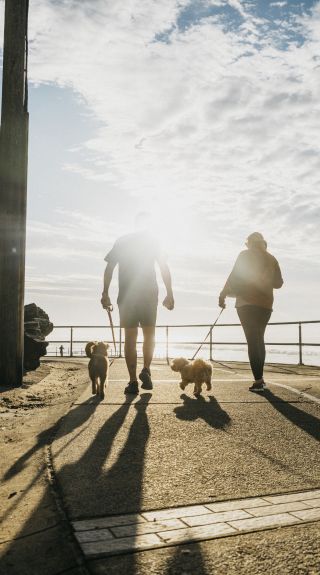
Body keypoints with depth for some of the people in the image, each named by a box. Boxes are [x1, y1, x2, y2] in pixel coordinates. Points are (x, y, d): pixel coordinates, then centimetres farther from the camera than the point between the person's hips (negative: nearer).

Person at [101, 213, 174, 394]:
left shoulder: (122, 241, 10)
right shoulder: (152, 240, 6)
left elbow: (109, 268, 4)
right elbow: (164, 268, -1)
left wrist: (105, 293, 7)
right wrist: (170, 294, 1)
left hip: (126, 296, 1)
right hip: (149, 294, -1)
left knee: (130, 338, 4)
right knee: (149, 334, 13)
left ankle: (133, 381, 0)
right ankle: (146, 370, -6)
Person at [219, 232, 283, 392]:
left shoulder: (245, 255, -2)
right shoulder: (271, 259, 12)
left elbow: (234, 276, -9)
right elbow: (278, 283, 15)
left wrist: (223, 295, -3)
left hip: (247, 303, -5)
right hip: (265, 304, 5)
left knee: (252, 341, -7)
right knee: (259, 339, 17)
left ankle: (258, 381, -12)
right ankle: (260, 378, 18)